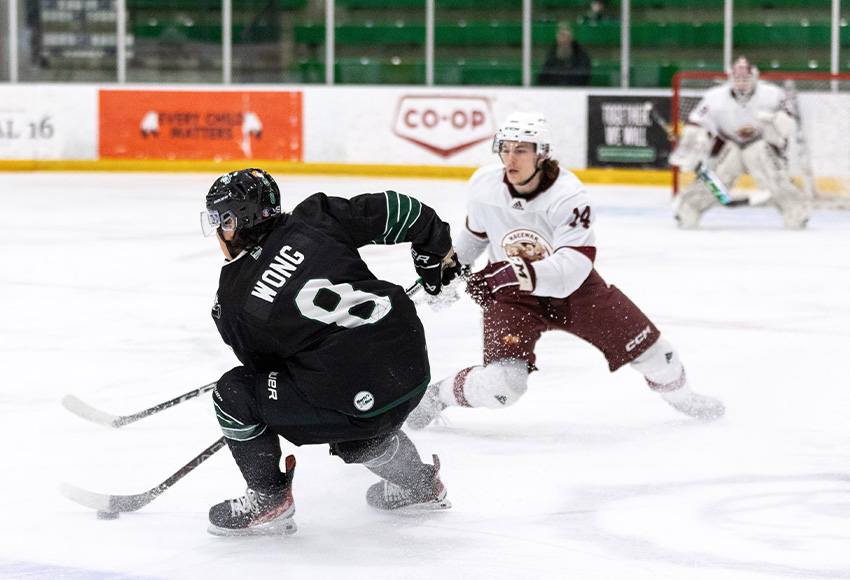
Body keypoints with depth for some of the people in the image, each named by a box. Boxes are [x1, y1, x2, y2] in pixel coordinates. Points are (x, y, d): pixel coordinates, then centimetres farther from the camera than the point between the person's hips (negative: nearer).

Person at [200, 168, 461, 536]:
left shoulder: (232, 302, -2)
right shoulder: (312, 219, 3)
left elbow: (262, 364, 13)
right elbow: (394, 210, 5)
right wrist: (437, 253, 22)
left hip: (361, 403, -6)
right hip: (414, 372, 6)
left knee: (234, 394, 6)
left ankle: (269, 501, 16)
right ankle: (419, 485, 52)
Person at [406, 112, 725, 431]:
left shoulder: (570, 198, -29)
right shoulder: (483, 186, -16)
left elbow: (568, 273, -37)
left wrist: (517, 273, -48)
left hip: (573, 285, 0)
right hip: (511, 295, 0)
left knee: (643, 342, 5)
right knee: (501, 385, -21)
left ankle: (682, 397, 36)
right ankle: (437, 395, 6)